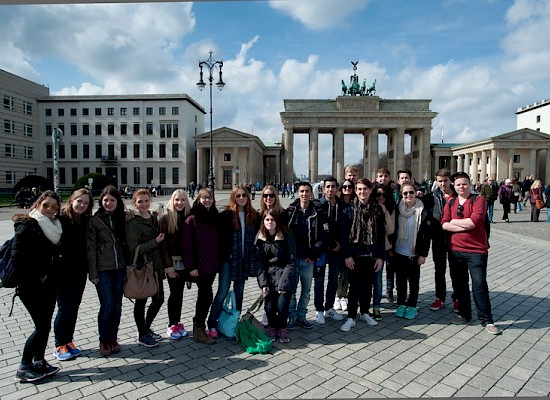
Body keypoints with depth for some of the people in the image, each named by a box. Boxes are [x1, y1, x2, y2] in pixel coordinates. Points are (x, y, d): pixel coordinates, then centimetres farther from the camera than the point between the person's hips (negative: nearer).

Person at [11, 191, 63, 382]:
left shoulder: (55, 226, 8)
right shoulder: (27, 226, -14)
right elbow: (17, 258, -20)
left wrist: (53, 276, 3)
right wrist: (36, 278, -17)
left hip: (49, 286, 7)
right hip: (31, 288, -7)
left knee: (45, 324, 14)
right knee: (42, 326, -1)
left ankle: (39, 362, 29)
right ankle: (23, 367, 16)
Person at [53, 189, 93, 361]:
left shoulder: (86, 221, 5)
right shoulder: (60, 219, -11)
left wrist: (88, 268, 4)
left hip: (80, 272, 5)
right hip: (63, 272, -5)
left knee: (74, 308, 13)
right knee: (65, 308, 1)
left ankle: (68, 341, 28)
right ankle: (60, 345, 18)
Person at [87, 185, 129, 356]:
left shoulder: (123, 218, 5)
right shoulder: (95, 220, -4)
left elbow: (127, 243, 8)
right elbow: (91, 248, -5)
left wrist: (128, 266, 3)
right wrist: (92, 273, -8)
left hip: (120, 268, 3)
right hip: (103, 270, -3)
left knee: (117, 305, 9)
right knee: (107, 305, -2)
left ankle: (112, 338, 24)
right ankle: (104, 341, 16)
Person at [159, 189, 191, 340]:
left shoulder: (188, 218, 3)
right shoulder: (166, 219, -9)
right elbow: (163, 244, -10)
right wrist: (168, 266, -12)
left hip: (184, 261, 4)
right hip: (172, 261, -4)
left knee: (180, 292, 12)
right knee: (175, 292, 1)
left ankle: (178, 322, 25)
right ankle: (171, 325, 18)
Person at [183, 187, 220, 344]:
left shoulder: (215, 218, 9)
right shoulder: (192, 219, -8)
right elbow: (187, 244, -11)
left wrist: (218, 261, 10)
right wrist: (190, 266, -14)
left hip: (212, 265, 6)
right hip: (199, 265, -6)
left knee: (204, 295, 14)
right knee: (207, 295, -5)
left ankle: (199, 324, 29)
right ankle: (199, 331, 8)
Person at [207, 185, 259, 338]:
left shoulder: (254, 216, 3)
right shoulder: (226, 215, -8)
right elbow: (220, 235, -7)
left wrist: (254, 256, 4)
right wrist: (224, 254, -11)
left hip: (245, 260, 4)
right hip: (228, 259, -4)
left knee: (239, 292, 15)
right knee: (222, 292, -3)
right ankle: (212, 324, 9)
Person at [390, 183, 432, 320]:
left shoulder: (424, 211, -7)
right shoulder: (398, 209, 0)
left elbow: (427, 235, -6)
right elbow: (393, 230, 6)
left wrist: (423, 254, -9)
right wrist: (391, 248, 3)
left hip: (414, 253, -2)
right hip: (399, 252, 2)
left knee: (414, 280, 9)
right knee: (400, 280, 12)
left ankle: (412, 306, 23)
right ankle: (401, 304, 26)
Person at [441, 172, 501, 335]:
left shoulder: (478, 200, -4)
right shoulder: (450, 203, 10)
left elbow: (474, 221, -19)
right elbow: (444, 224, -3)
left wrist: (454, 221, -6)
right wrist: (465, 225, -14)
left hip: (476, 250, -5)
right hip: (455, 250, 5)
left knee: (479, 285, -4)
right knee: (460, 284, 13)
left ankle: (487, 320, 9)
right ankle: (464, 314, 28)